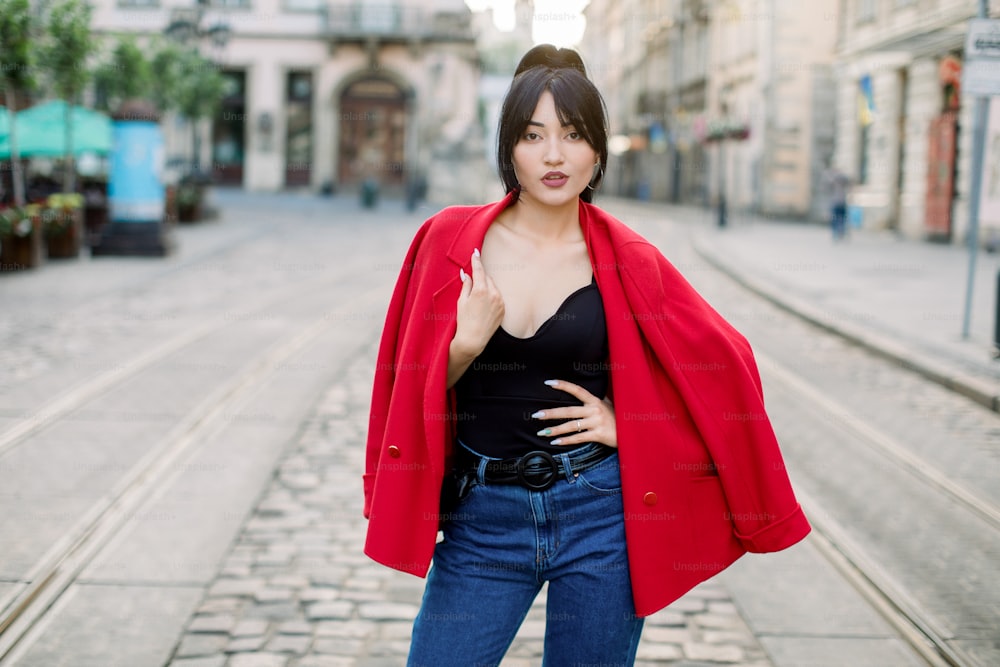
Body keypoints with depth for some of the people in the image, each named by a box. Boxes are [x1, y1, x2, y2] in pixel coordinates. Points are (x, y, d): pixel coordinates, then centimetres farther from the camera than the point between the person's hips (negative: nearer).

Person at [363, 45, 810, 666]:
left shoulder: (626, 261, -3)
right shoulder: (450, 241, -1)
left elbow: (724, 364, 4)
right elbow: (413, 385, 2)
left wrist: (629, 423, -4)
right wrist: (466, 344, -17)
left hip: (598, 516, 0)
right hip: (482, 518, 1)